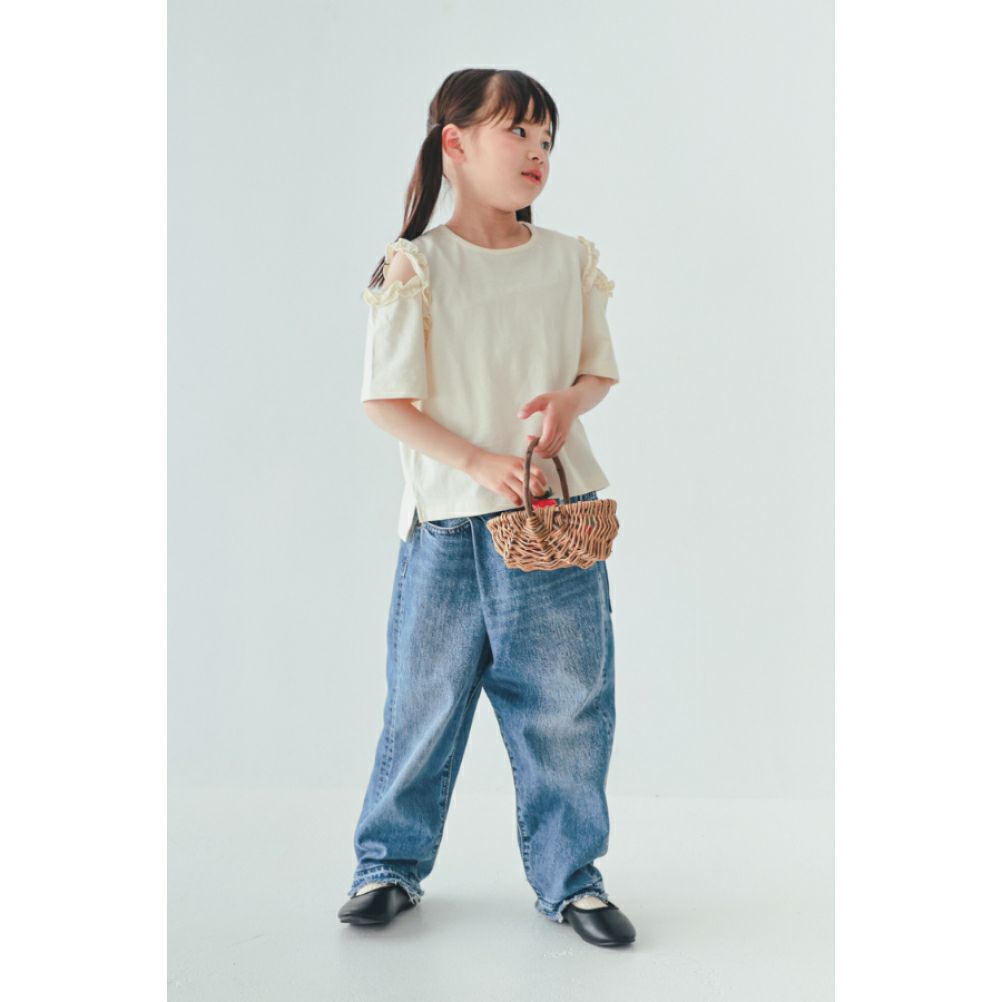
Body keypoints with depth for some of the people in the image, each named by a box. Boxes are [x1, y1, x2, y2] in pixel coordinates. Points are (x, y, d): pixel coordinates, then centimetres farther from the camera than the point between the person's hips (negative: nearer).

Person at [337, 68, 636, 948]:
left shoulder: (572, 258, 6)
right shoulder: (416, 266, -5)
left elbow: (601, 370, 14)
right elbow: (388, 399, -6)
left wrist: (572, 400, -9)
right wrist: (477, 462, -17)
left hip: (559, 511, 3)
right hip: (448, 519, -2)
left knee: (568, 701, 6)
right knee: (423, 698, 8)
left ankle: (570, 874, 23)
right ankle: (391, 863, 28)